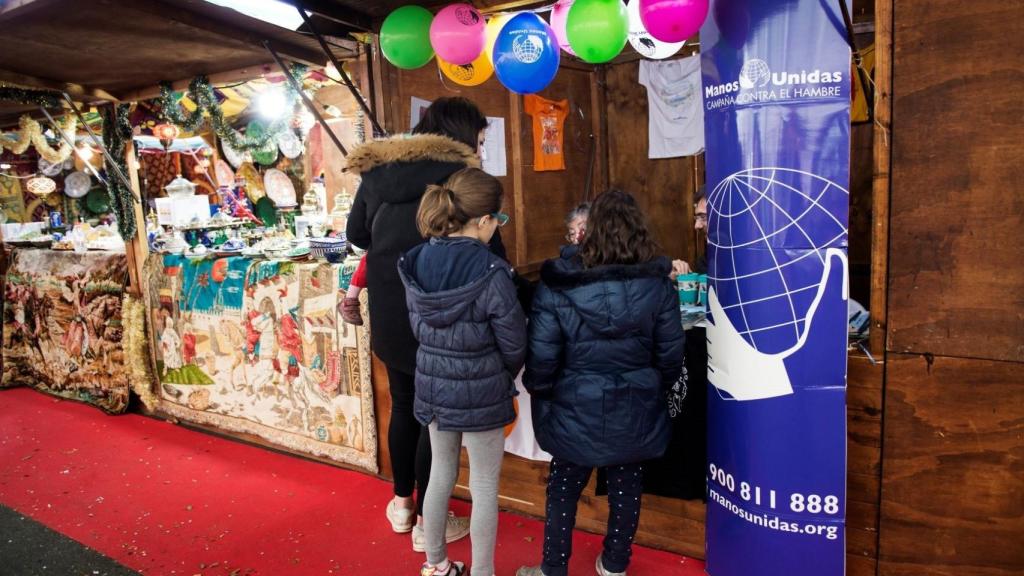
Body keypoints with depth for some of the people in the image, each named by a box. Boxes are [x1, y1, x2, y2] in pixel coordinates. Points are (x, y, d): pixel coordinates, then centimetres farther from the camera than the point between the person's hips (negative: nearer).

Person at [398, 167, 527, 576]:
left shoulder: (417, 264, -7)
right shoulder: (490, 273, -23)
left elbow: (417, 328, 5)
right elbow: (514, 345, -14)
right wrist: (502, 377, 6)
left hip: (432, 387, 6)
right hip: (480, 393, -6)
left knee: (441, 473, 24)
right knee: (484, 488, 13)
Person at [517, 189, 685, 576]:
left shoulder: (558, 285, -15)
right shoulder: (658, 284, -9)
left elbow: (541, 355, -12)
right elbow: (670, 355, -2)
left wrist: (539, 396, 6)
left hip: (576, 410, -2)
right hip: (635, 410, 2)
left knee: (563, 490, 17)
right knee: (626, 489, 20)